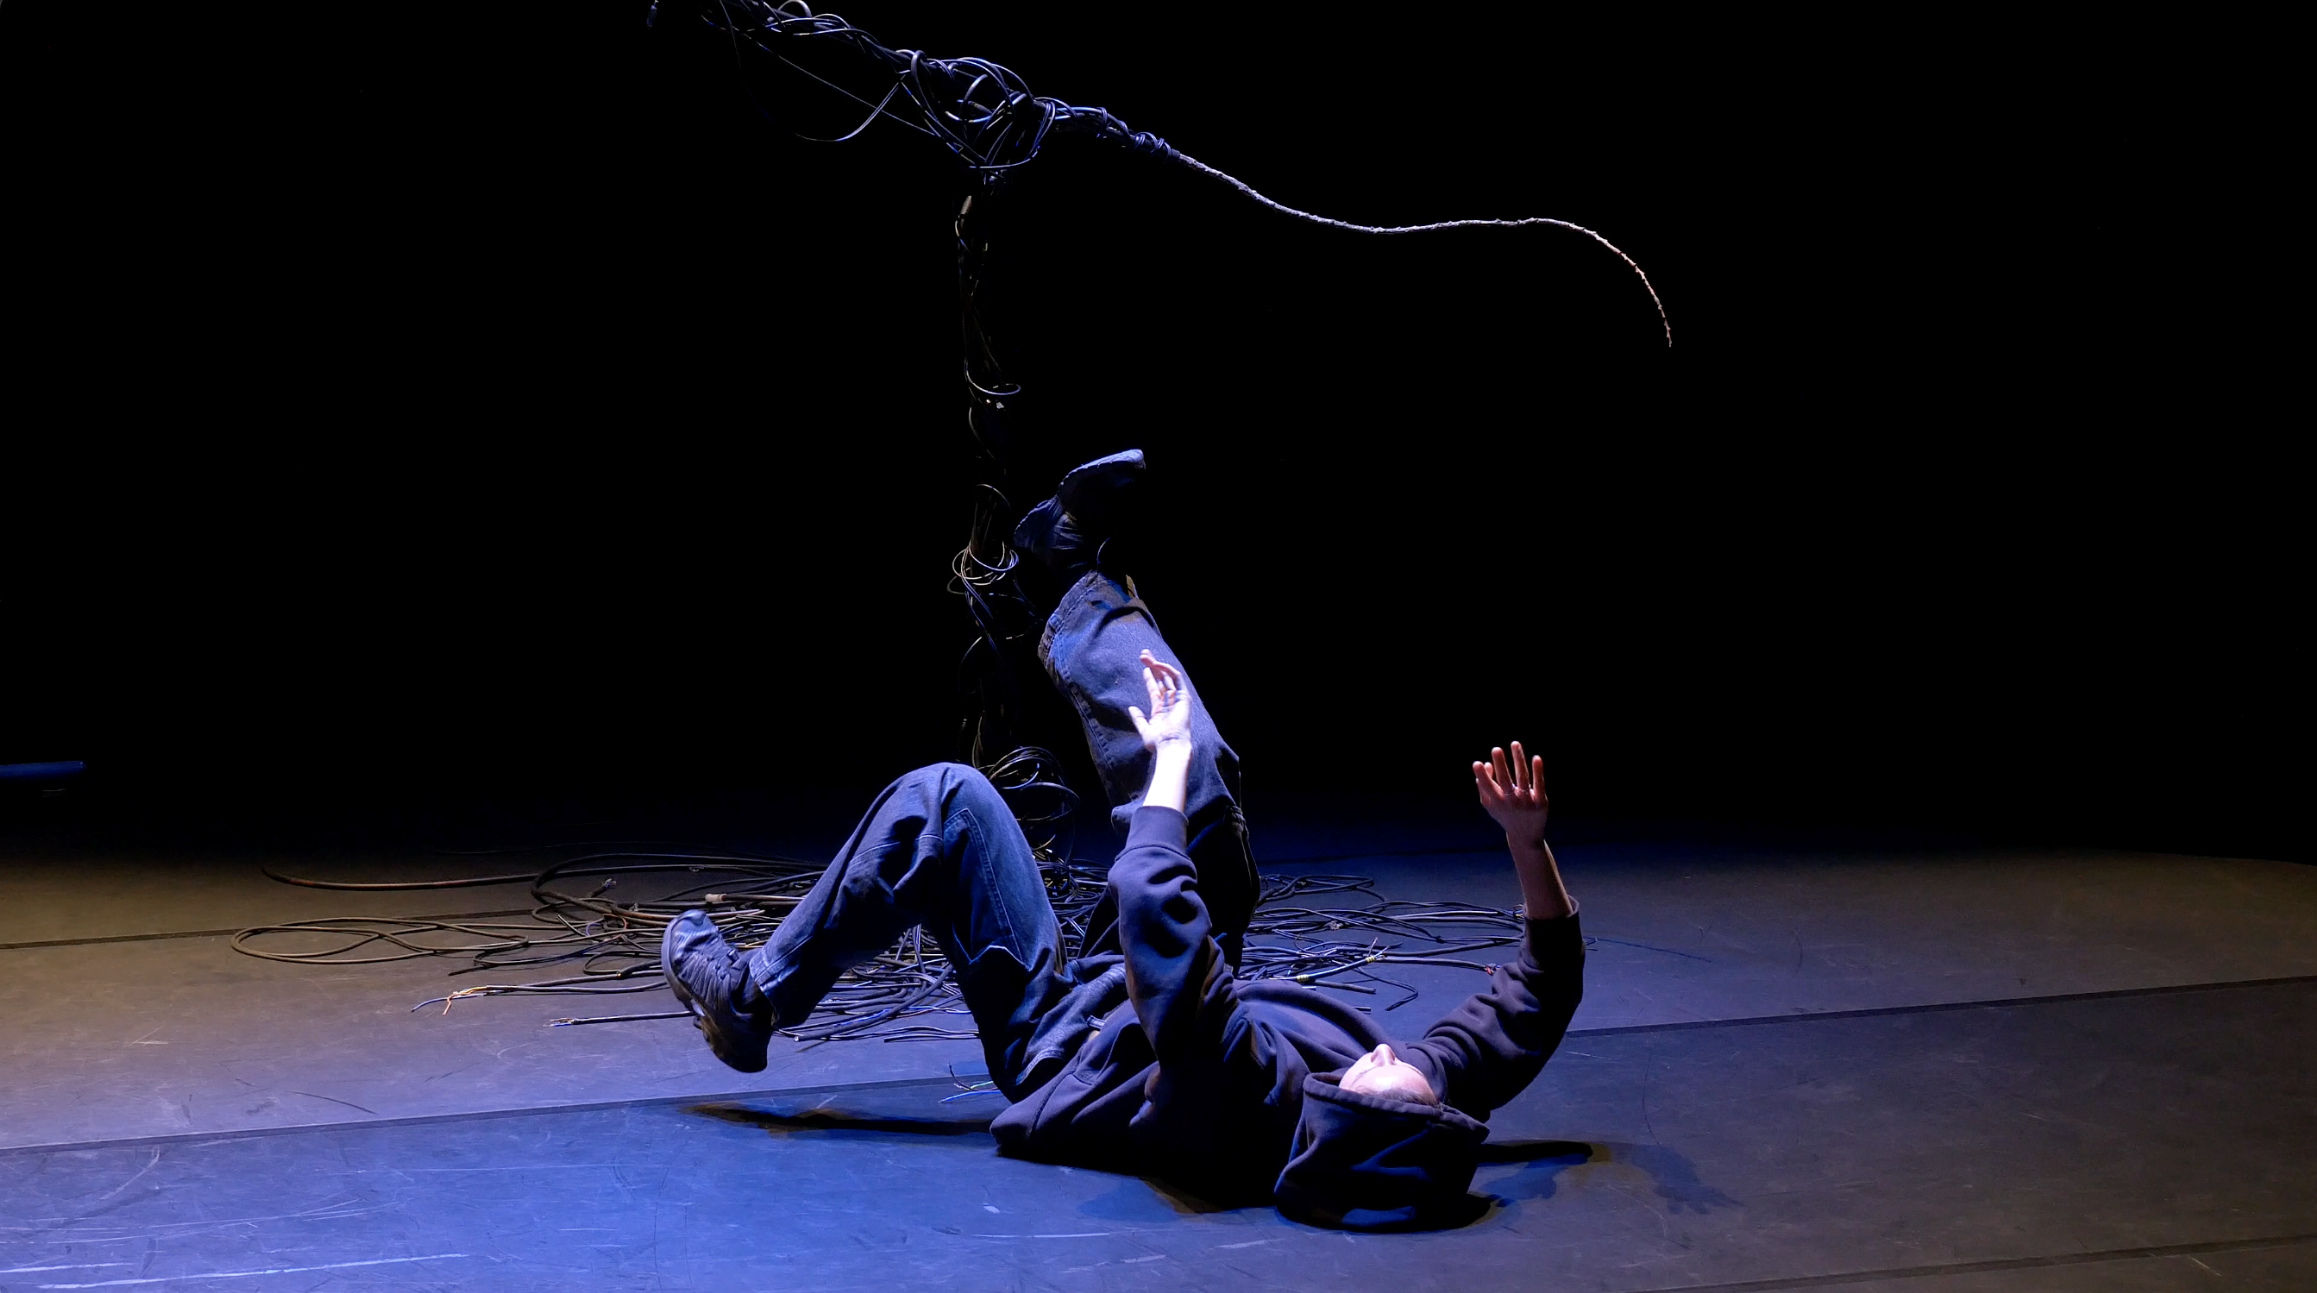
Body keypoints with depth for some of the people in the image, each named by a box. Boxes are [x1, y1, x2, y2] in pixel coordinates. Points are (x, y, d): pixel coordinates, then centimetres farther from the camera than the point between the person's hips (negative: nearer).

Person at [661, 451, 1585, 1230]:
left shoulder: (1250, 1112, -47)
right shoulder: (1432, 1106, -30)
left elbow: (1151, 908, -50)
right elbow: (1544, 986, -14)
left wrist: (1169, 752, -36)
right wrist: (1527, 841, -28)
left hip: (1060, 1041, -6)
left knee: (946, 800, -13)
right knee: (1194, 782, -2)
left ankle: (755, 998, 10)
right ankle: (1076, 573, 26)